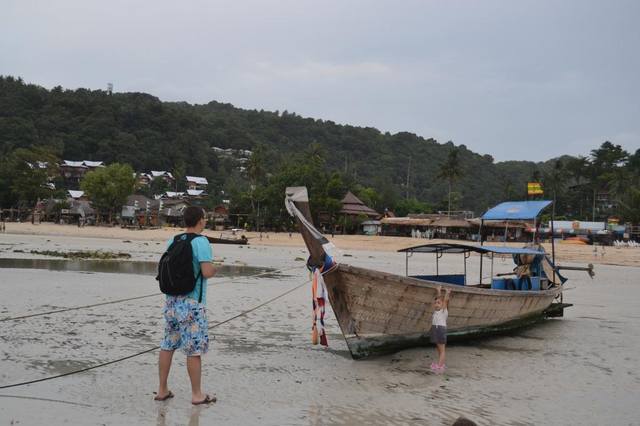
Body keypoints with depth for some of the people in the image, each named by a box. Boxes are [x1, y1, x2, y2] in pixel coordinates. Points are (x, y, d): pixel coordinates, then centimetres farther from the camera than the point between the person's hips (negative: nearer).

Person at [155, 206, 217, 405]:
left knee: (167, 345, 13)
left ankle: (162, 390, 20)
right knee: (194, 349, 1)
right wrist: (214, 269, 1)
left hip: (172, 300, 7)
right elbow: (207, 272, -20)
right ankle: (197, 394, 9)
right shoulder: (201, 242, -13)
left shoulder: (172, 241, 9)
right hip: (192, 303, -7)